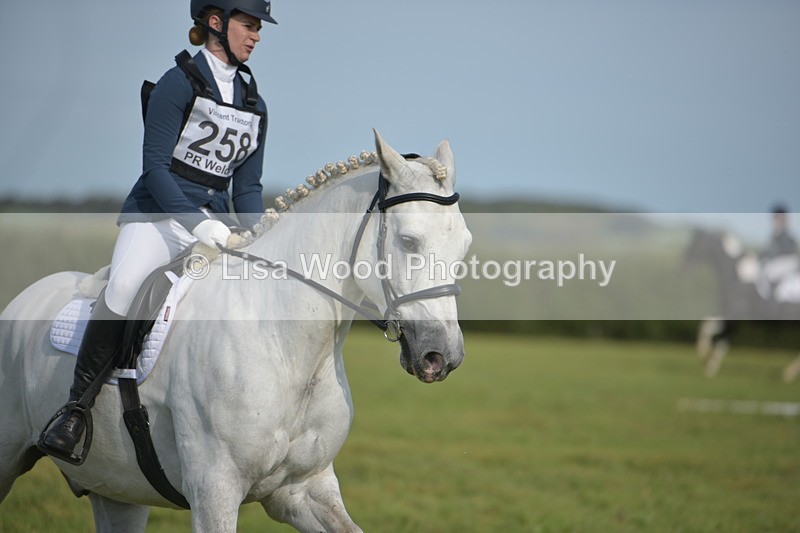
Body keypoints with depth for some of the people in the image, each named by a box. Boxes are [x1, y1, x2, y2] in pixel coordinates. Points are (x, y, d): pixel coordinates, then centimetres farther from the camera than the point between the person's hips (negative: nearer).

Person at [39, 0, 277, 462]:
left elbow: (248, 186, 15)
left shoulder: (254, 104, 15)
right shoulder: (179, 83, -5)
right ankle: (76, 410, -24)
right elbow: (155, 166, -11)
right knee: (124, 286, -32)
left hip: (215, 224, 6)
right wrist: (196, 222, -23)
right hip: (158, 216, -6)